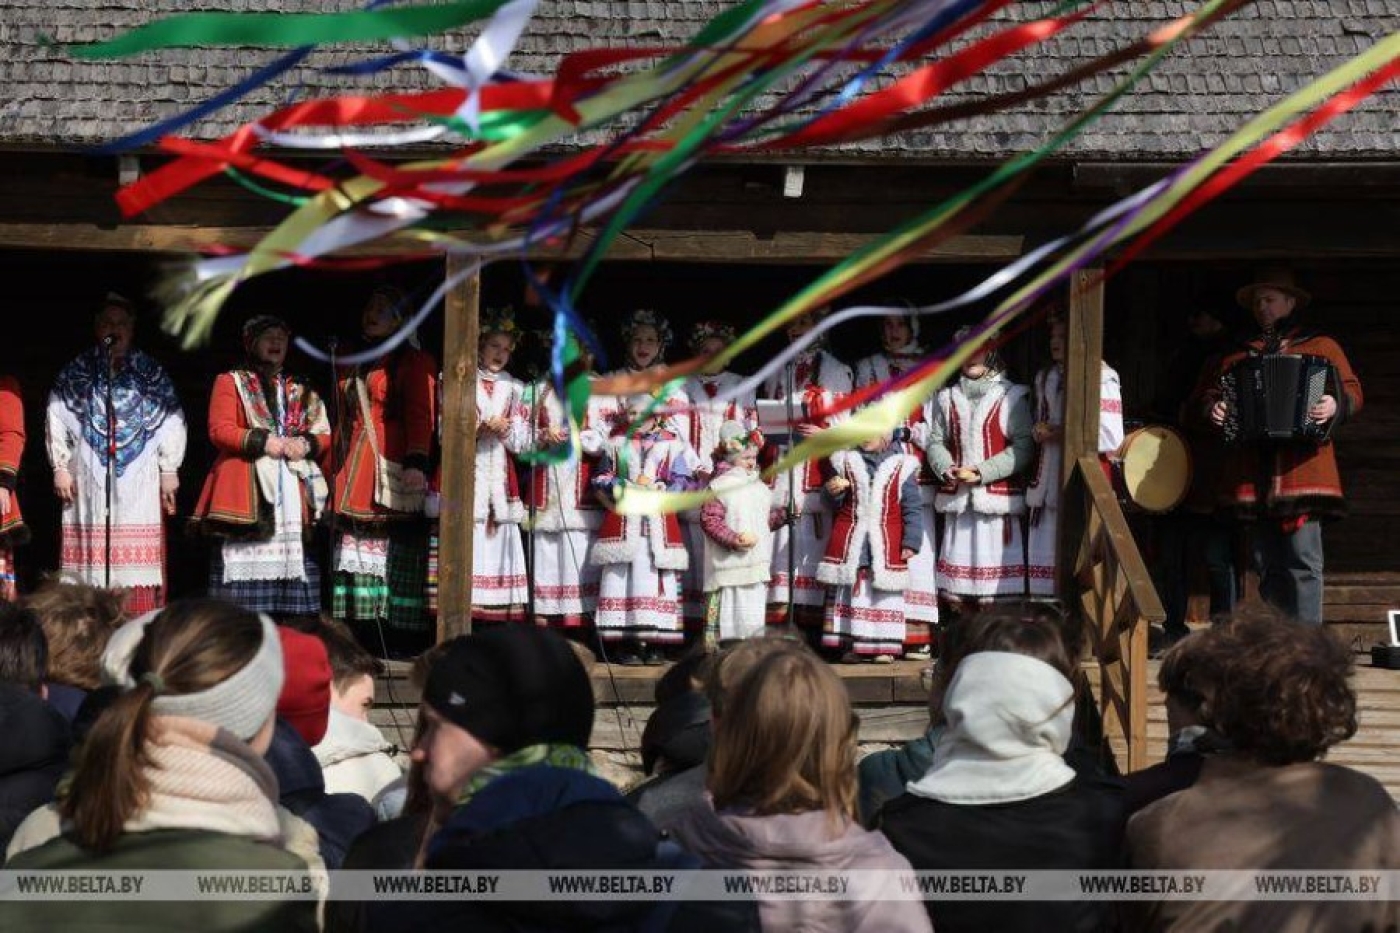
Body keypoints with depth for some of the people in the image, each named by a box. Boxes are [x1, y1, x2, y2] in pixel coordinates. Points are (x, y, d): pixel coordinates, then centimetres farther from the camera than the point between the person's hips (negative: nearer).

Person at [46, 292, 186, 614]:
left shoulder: (151, 372, 10)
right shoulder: (76, 372, 10)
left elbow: (172, 421, 6)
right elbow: (57, 419, 7)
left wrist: (170, 470, -1)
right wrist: (60, 467, -1)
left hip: (139, 478, 0)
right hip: (89, 476, 1)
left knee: (138, 556, -7)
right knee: (91, 550, -5)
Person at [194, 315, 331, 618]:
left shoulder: (302, 389, 23)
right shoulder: (230, 381, 11)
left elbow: (324, 434, 18)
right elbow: (219, 430, -2)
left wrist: (306, 443, -4)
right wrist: (262, 441, -12)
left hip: (293, 489, 4)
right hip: (247, 490, -4)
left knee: (291, 557, -3)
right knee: (248, 561, -13)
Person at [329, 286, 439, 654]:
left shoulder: (414, 361, 2)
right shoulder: (355, 368, 24)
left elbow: (421, 415, -9)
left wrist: (416, 463, -21)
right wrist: (336, 470, 17)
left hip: (392, 469, -7)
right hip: (353, 475, 7)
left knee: (395, 554, -9)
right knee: (357, 556, 3)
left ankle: (400, 644, -8)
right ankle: (361, 643, 4)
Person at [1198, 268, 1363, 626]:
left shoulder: (1320, 346, 11)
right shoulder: (1238, 353, 21)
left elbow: (1353, 391, 7)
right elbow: (1209, 389, 26)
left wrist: (1336, 405, -15)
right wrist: (1213, 406, 3)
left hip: (1300, 472, -4)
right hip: (1252, 477, 4)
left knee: (1303, 563, -10)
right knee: (1267, 566, 5)